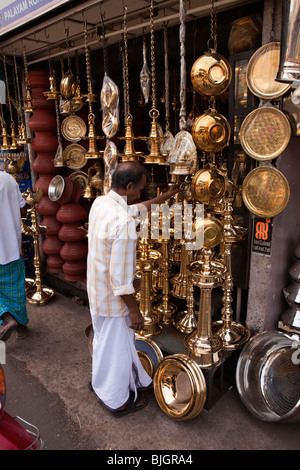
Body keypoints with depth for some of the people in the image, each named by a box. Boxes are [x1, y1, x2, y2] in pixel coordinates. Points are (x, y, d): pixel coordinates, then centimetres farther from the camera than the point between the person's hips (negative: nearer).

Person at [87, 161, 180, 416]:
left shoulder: (100, 203, -4)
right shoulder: (123, 222, -32)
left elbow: (136, 208, 16)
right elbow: (120, 278, -28)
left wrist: (164, 197, 25)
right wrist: (134, 310, -16)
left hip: (96, 289, 9)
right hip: (112, 298, -9)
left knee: (105, 341, 28)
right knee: (116, 346, 13)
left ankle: (103, 383, 52)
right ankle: (117, 400, 37)